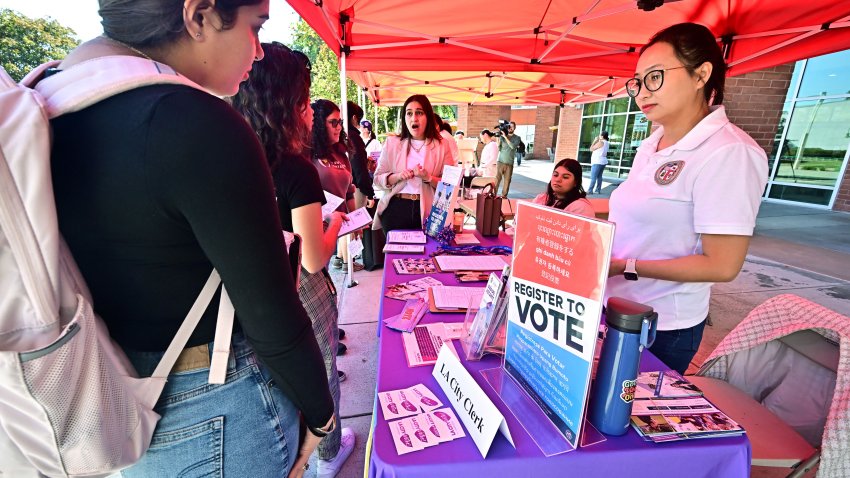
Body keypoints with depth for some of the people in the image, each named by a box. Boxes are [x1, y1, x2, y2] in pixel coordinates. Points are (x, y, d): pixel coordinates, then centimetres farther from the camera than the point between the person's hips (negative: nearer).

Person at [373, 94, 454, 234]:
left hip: (427, 211, 0)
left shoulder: (441, 145, 1)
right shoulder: (392, 143, 3)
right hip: (395, 210, 1)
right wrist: (398, 176, -15)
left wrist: (428, 178, -18)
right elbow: (377, 179, 4)